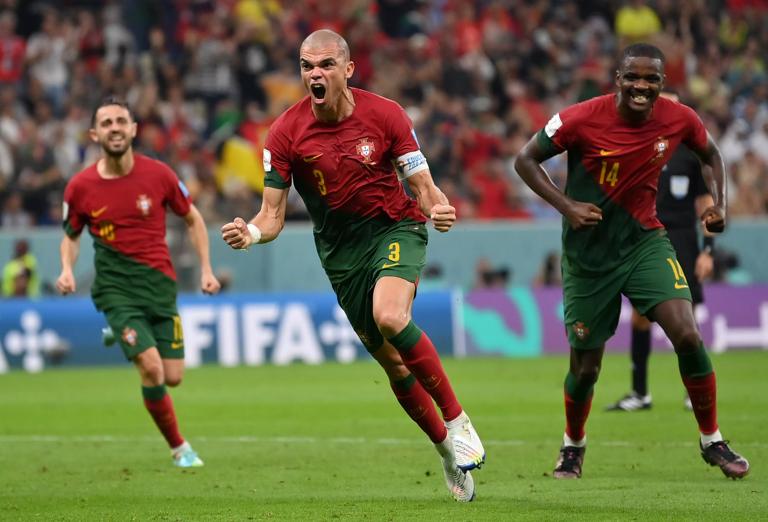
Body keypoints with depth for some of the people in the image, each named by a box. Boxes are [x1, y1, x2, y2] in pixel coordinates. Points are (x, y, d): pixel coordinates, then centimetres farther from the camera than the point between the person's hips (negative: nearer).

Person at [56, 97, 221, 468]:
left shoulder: (158, 174, -4)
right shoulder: (80, 187, -4)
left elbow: (192, 219, 11)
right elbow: (71, 236, 13)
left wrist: (206, 269, 4)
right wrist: (67, 270, -7)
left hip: (160, 284, 2)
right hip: (117, 290, -2)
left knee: (172, 378, 0)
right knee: (152, 369, -19)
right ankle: (178, 448, 0)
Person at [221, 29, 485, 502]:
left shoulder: (384, 114, -12)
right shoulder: (286, 133, -11)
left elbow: (422, 186, -8)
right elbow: (273, 216, -8)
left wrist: (439, 209, -31)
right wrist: (249, 233, -30)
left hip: (396, 227, -2)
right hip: (340, 247, 2)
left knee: (390, 317, -31)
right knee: (393, 362, 3)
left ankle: (457, 420, -15)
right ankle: (449, 451, 23)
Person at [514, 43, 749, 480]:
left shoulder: (679, 119, -9)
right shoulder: (583, 119, -19)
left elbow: (711, 153, 13)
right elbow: (526, 160, -8)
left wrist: (719, 205, -3)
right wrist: (567, 206, -21)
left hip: (644, 240, 2)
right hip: (588, 254, -2)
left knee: (688, 336, -18)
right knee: (585, 367, 4)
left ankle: (712, 440, 0)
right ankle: (573, 445, 35)